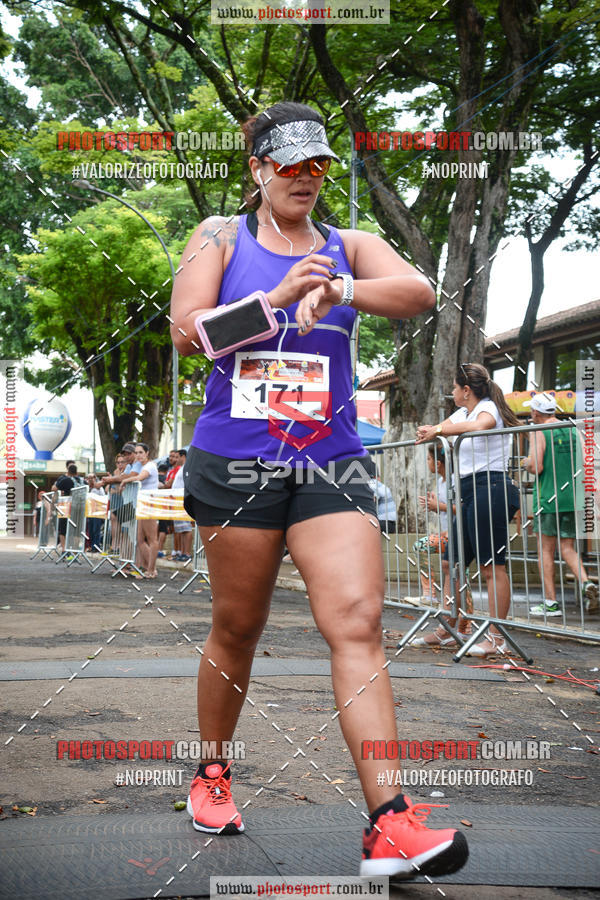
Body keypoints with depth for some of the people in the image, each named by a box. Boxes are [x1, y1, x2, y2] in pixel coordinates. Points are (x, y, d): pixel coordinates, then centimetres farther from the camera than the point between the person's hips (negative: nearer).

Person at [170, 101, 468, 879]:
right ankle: (213, 774, 32)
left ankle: (390, 827, -18)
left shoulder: (349, 247, 11)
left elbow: (417, 293, -7)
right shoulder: (221, 237, 8)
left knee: (358, 623, -13)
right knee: (237, 629, 8)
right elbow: (186, 331, -5)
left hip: (330, 464, 1)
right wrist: (276, 298, -17)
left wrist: (339, 289, -26)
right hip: (234, 463, -1)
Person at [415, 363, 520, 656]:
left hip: (490, 488, -10)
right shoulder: (462, 413, 21)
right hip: (469, 492, 10)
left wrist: (439, 430, -27)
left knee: (492, 566, -9)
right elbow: (439, 429, 21)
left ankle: (496, 638, -7)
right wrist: (429, 431, 1)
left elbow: (479, 425, -30)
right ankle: (445, 630, 18)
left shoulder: (488, 409, -8)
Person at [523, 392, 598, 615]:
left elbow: (536, 467, -16)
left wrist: (527, 462, 2)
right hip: (571, 498, 6)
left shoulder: (539, 432, -9)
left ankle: (550, 603, 2)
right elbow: (581, 464, 11)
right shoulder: (572, 430, 10)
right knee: (567, 548, 11)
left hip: (548, 499, -6)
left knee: (545, 550, 2)